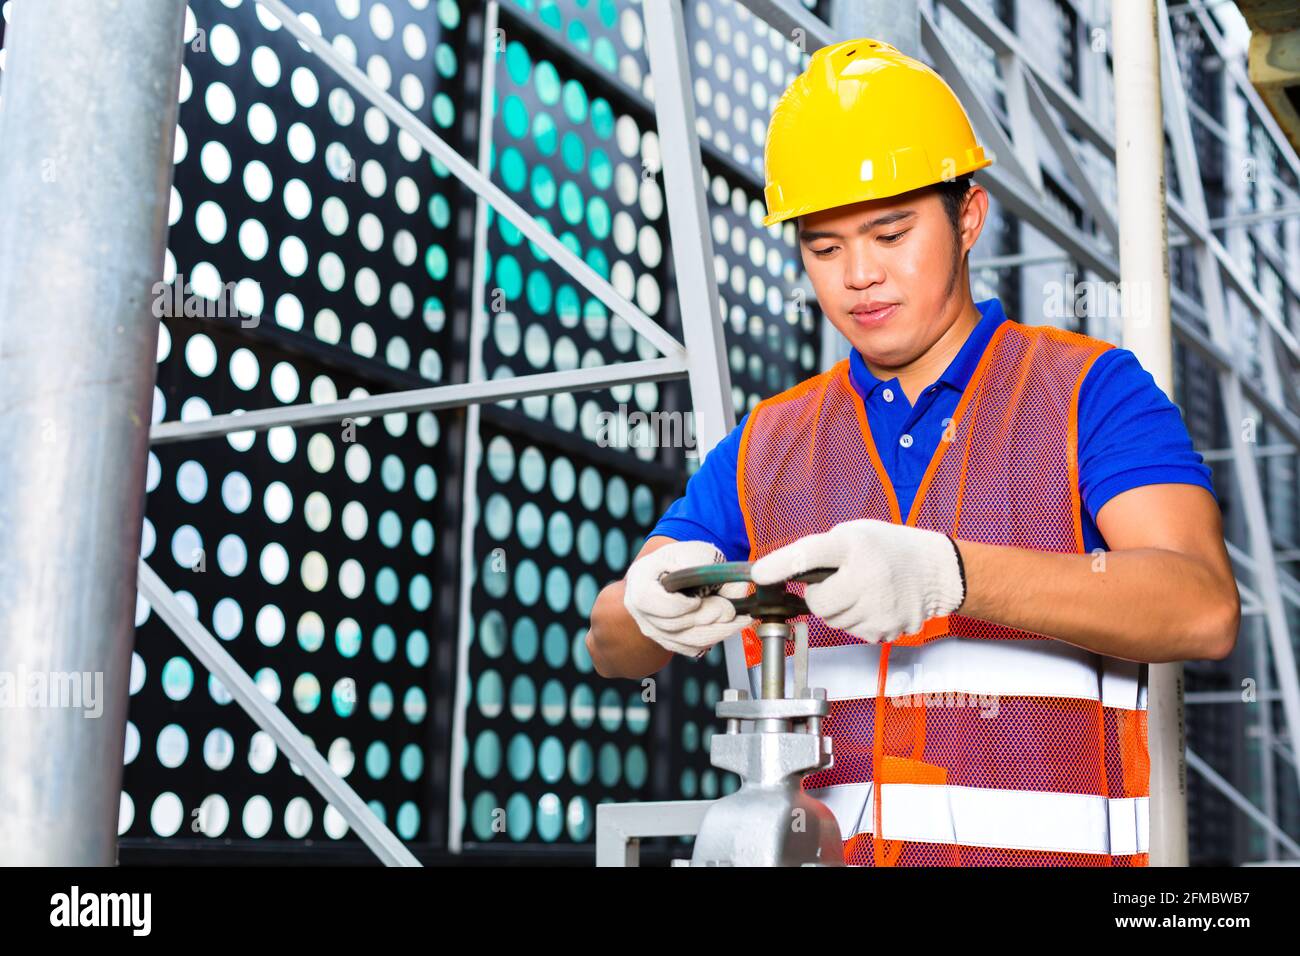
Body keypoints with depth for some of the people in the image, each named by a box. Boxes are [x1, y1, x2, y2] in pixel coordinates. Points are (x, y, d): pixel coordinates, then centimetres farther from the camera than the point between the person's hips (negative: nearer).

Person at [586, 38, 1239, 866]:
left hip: (1041, 846, -2)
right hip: (815, 845, 3)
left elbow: (1203, 607, -11)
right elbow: (613, 645, 12)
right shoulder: (765, 448, 15)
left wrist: (944, 574, -24)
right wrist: (658, 604, -12)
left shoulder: (1089, 391, 4)